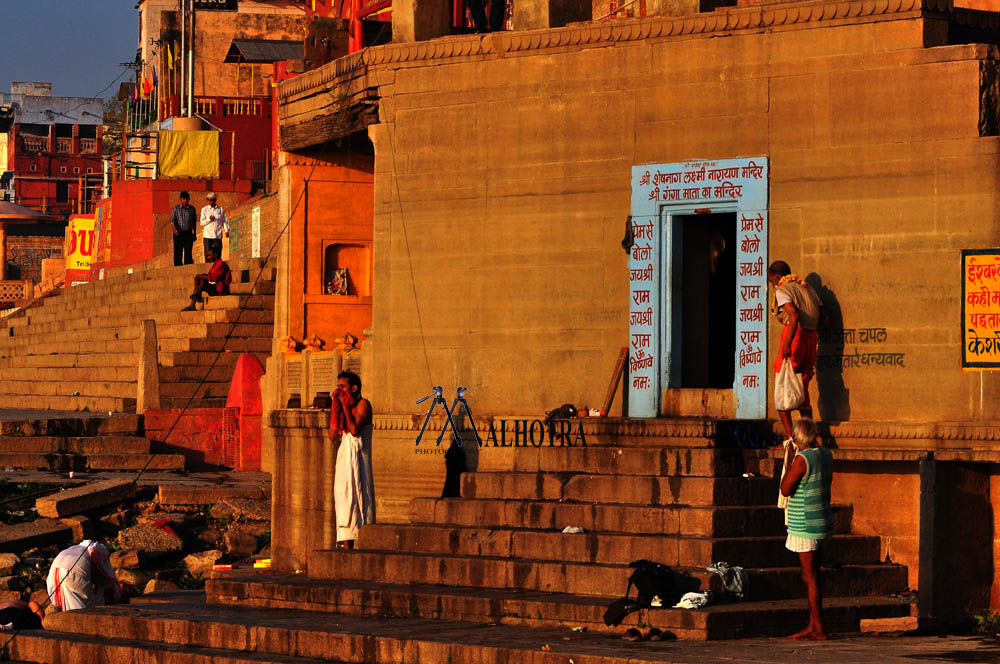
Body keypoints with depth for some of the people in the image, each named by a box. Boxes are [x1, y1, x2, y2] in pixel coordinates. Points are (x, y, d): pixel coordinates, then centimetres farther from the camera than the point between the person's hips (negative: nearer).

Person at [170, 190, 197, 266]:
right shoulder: (176, 209, 1)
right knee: (177, 253, -1)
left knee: (188, 253, -5)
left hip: (188, 234, 1)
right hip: (178, 234, -1)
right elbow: (172, 220, -9)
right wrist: (174, 229, -27)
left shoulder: (192, 209, 8)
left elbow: (194, 222, 15)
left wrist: (194, 234, 13)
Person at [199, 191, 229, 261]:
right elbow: (202, 222, 3)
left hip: (218, 236, 0)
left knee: (218, 254, -2)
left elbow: (224, 220, 11)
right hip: (207, 236, 0)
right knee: (208, 255, -2)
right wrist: (209, 219, -13)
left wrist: (226, 231, 0)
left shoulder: (220, 209, 9)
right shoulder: (204, 209, 7)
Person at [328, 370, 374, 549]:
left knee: (357, 499, -10)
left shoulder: (363, 404, -5)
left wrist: (345, 406, -12)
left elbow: (355, 430, -20)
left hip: (357, 458, -7)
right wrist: (336, 406, 3)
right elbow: (333, 436, 5)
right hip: (344, 457, 7)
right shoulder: (341, 406, 16)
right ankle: (347, 548, 6)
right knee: (343, 500, 5)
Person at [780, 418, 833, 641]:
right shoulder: (826, 455, 6)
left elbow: (785, 490, -13)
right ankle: (813, 626, 19)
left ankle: (819, 629, -3)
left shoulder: (802, 459, -18)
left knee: (811, 577, -4)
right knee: (811, 576, 15)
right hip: (822, 521, 9)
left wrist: (791, 460, -6)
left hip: (805, 526, -9)